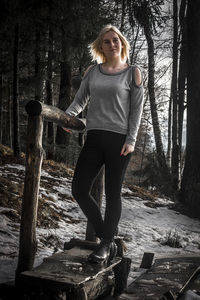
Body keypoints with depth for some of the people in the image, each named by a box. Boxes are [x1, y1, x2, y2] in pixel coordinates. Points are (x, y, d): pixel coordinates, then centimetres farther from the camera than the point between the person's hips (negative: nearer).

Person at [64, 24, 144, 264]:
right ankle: (106, 238, 15)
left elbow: (136, 108, 0)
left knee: (112, 194, 1)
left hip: (120, 139, -4)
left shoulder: (132, 72, 4)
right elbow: (80, 99, 13)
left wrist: (131, 140, -8)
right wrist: (68, 115, -8)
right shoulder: (92, 71, 13)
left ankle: (106, 246, 14)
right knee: (79, 190, -1)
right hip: (94, 138, 4)